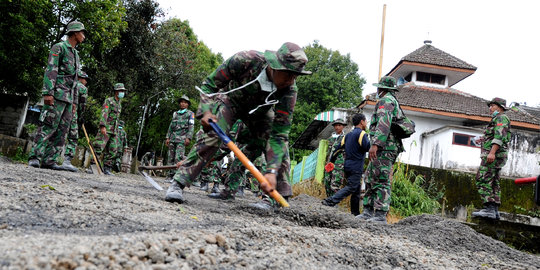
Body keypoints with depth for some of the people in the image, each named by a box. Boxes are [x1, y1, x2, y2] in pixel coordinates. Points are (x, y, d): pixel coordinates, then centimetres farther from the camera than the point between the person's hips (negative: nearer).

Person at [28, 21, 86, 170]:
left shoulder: (75, 54, 24)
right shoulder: (59, 47, -1)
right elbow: (50, 71, -12)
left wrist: (73, 101, 20)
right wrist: (48, 93, -21)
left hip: (68, 97, 8)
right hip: (57, 95, -8)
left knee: (61, 130, 2)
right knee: (48, 126, -13)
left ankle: (50, 160, 1)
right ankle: (35, 157, -13)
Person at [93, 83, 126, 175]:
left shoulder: (119, 104, 20)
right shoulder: (108, 101, -3)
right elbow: (104, 114, -15)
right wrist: (103, 126, -26)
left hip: (114, 131, 8)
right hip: (105, 129, -8)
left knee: (112, 151, 2)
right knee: (98, 148, -13)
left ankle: (107, 169, 5)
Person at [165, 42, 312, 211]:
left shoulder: (289, 90, -34)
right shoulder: (246, 60, -39)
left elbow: (279, 133, -32)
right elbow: (210, 84, -24)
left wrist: (272, 171, -41)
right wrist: (206, 111, -40)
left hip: (260, 110, 3)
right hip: (232, 99, -2)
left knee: (280, 143, -14)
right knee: (214, 135, -26)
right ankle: (178, 183, -24)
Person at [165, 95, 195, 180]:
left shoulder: (190, 114, 8)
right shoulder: (175, 114, 22)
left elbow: (191, 126, -1)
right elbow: (171, 126, 22)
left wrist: (188, 138, -13)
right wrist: (167, 137, 12)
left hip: (182, 138, -5)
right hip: (173, 138, 5)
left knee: (178, 158, -16)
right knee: (170, 157, 1)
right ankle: (170, 175, 3)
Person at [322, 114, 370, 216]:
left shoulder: (348, 135, 16)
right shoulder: (361, 134, -8)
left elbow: (338, 148, 15)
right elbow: (368, 148, -20)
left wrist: (331, 160, 22)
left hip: (348, 165, 9)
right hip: (356, 167, -9)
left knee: (356, 189, 12)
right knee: (351, 187, -12)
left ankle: (356, 213, 13)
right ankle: (330, 201, -25)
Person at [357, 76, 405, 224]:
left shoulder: (386, 100, -6)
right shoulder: (394, 103, 27)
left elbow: (384, 123, -21)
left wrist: (375, 144, -28)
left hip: (384, 147, -10)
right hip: (388, 147, 10)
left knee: (381, 180, -13)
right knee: (370, 179, 12)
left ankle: (381, 215, -16)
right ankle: (368, 211, 13)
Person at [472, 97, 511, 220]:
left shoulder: (501, 118, -4)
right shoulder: (498, 119, 27)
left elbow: (499, 136, -19)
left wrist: (492, 152, -28)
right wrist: (484, 141, 19)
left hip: (494, 155, -11)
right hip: (495, 156, 11)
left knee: (483, 180, -17)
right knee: (494, 183, 8)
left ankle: (489, 209, -23)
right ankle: (495, 211, 8)